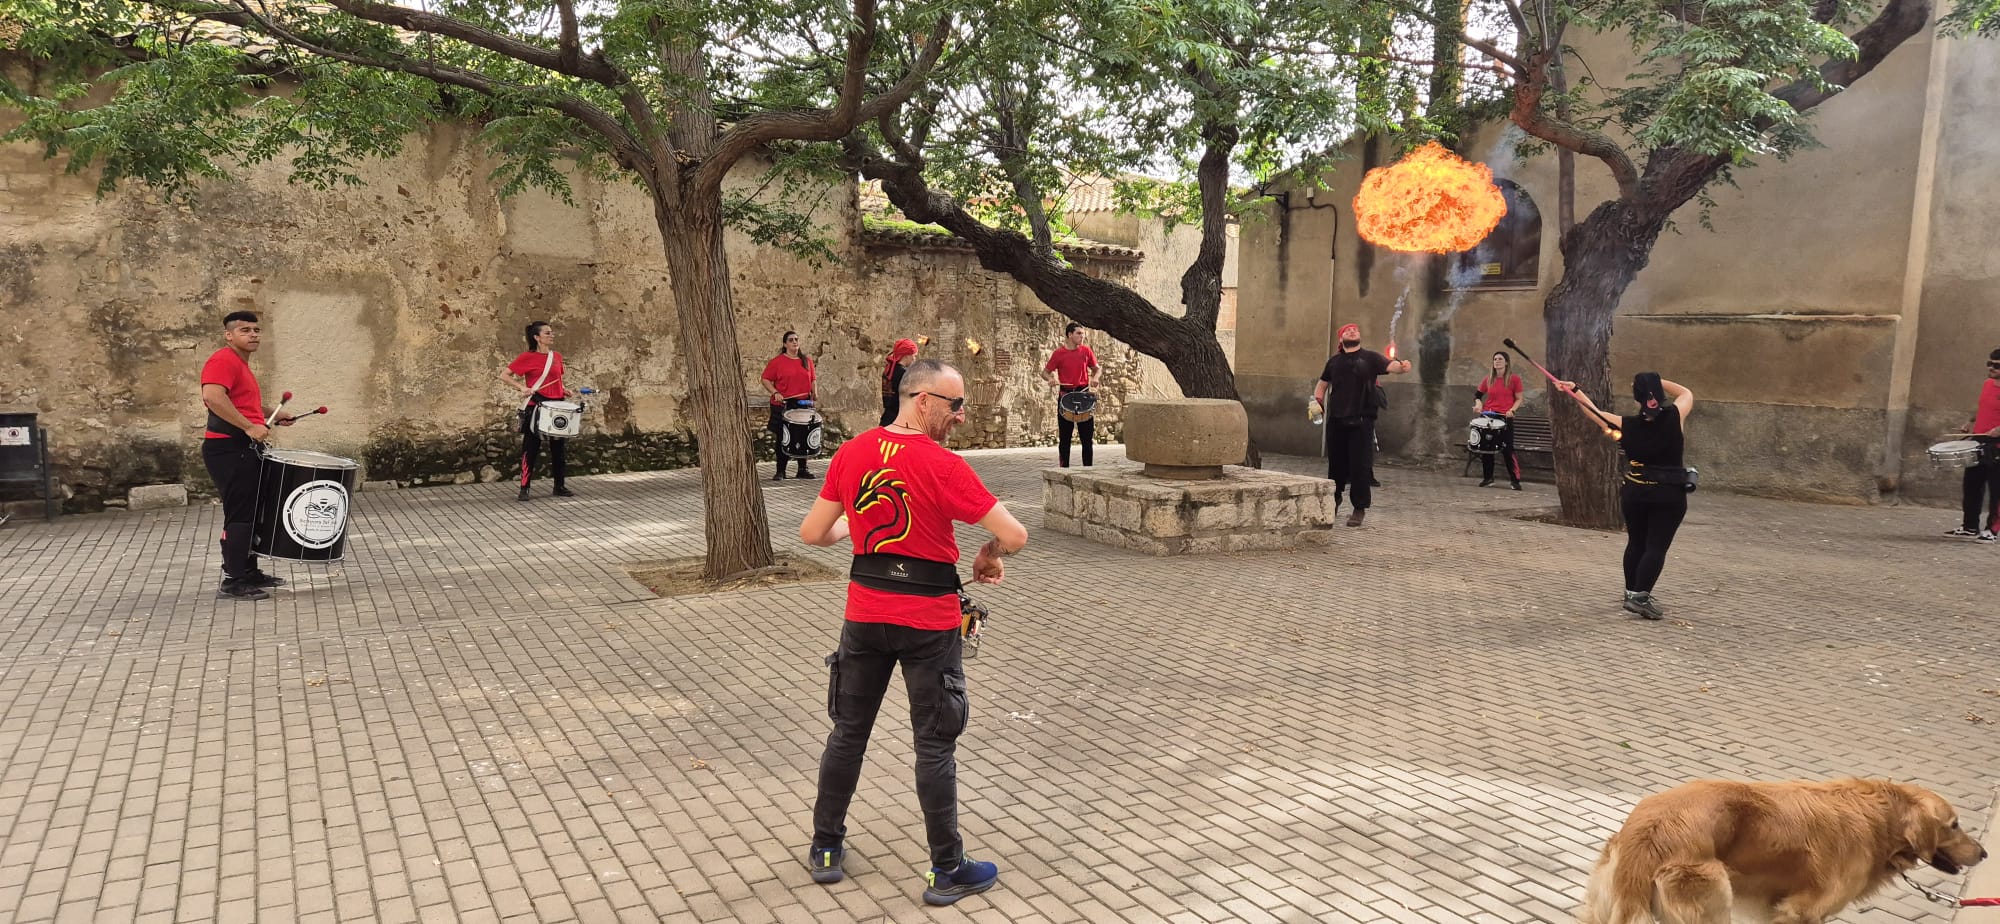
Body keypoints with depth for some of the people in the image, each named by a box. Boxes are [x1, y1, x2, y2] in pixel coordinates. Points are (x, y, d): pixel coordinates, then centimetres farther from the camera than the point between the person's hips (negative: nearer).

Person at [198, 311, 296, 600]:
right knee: (239, 515, -8)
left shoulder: (242, 365, 21)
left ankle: (249, 573, 26)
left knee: (250, 513, 16)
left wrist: (272, 416, 25)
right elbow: (212, 396, -28)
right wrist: (250, 426, -26)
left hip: (244, 449, 11)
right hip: (229, 448, -11)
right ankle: (232, 583, -4)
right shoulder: (224, 360, -11)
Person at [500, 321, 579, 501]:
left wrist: (565, 391, 5)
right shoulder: (527, 357, -7)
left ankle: (559, 486, 21)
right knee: (531, 448, -1)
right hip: (535, 408, -6)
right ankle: (524, 488, 7)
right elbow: (504, 375, -6)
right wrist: (523, 387, -18)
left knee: (560, 447, 10)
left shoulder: (557, 357, 10)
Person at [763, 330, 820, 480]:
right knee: (782, 439, 2)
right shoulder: (777, 361, -4)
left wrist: (813, 393, 2)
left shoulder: (807, 360, 9)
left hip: (803, 404, 4)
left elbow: (812, 379, 18)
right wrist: (775, 392, -15)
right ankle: (780, 471, 10)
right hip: (782, 406, -4)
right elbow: (766, 379, -2)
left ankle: (803, 469, 19)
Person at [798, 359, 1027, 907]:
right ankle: (947, 872, 16)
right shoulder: (943, 466, -17)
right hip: (929, 622, -4)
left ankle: (826, 849, 30)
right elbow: (1015, 536, -18)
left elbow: (812, 534, 4)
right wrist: (990, 556, 4)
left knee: (848, 732, 17)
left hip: (865, 614, 5)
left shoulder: (851, 454, -2)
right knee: (935, 746, 5)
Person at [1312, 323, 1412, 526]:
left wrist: (1402, 367, -34)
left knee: (1360, 465, -4)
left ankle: (1359, 509, 5)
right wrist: (1316, 400, 6)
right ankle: (1334, 499, 33)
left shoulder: (1370, 358, 3)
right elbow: (1322, 385, 23)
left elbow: (1391, 366, -13)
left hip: (1361, 420, -3)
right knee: (1336, 463, 12)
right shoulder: (1334, 361, 13)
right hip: (1336, 420, 3)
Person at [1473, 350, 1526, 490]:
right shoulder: (1488, 379, 7)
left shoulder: (1514, 379, -3)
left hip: (1505, 417, -4)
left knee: (1507, 449, -6)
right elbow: (1478, 394, 17)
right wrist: (1478, 404, -4)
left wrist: (1511, 410, -16)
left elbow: (1518, 399, 1)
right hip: (1487, 416, 4)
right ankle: (1487, 477, 20)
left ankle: (1516, 480, -1)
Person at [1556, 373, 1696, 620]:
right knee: (1657, 546, -4)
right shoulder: (1674, 416, -9)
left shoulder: (1626, 425, -4)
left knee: (1636, 543, 17)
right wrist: (1658, 382, 9)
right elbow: (1686, 393, 11)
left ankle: (1632, 592, 26)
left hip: (1634, 492, 3)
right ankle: (1640, 596, -14)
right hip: (1669, 494, -3)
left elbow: (1596, 413, 11)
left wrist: (1574, 390, 19)